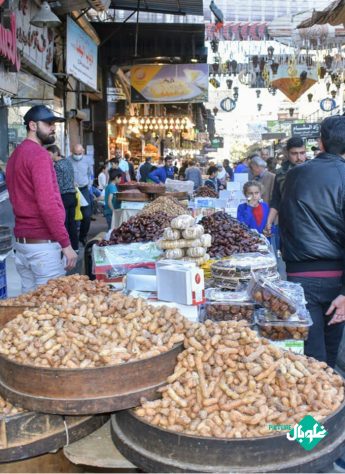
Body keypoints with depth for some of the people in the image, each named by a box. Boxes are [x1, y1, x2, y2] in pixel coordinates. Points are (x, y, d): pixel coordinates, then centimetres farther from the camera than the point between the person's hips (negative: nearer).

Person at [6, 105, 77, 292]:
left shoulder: (16, 155, 15)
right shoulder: (39, 155, -14)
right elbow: (47, 204, -21)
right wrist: (66, 243, -17)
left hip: (21, 241, 9)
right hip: (43, 243, -9)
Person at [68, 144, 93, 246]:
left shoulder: (87, 160, 4)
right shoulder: (67, 160, -7)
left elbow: (91, 174, 16)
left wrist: (89, 187, 10)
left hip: (84, 190, 2)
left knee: (87, 215, -2)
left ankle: (83, 236, 15)